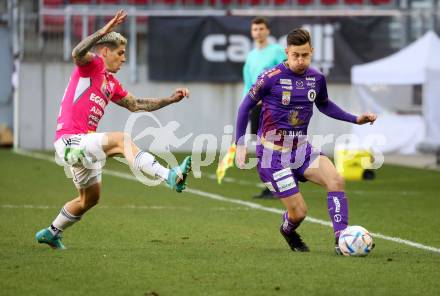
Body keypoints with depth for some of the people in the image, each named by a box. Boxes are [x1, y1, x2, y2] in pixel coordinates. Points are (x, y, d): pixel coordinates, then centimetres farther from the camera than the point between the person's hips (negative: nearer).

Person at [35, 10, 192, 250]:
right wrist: (105, 30, -37)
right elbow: (78, 53, -28)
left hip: (83, 144, 11)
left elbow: (135, 105, 26)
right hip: (70, 140, -11)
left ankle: (51, 233, 39)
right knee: (121, 140, -30)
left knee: (90, 198, 22)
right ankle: (170, 176, -46)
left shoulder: (111, 83, 20)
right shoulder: (92, 65, -5)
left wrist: (171, 99, 20)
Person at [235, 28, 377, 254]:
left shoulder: (316, 78, 1)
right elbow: (246, 105, -3)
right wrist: (240, 144, -6)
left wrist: (355, 119, 11)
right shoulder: (271, 78, -15)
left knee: (336, 180, -22)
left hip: (302, 149, 5)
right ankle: (288, 230, 29)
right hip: (273, 154, -5)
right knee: (299, 212, -8)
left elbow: (324, 105, 22)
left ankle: (341, 239, -20)